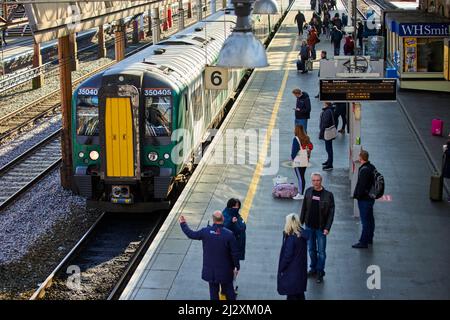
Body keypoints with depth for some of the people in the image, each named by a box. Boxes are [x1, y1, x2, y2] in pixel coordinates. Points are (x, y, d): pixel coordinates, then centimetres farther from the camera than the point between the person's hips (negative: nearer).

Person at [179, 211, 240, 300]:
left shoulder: (205, 231, -13)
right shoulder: (229, 234, -18)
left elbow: (191, 234, 5)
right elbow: (235, 253, -13)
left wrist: (183, 224, 21)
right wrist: (236, 267, 1)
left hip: (210, 270, 2)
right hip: (225, 269, -2)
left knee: (213, 292, 16)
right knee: (229, 291, 14)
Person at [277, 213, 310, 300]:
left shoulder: (291, 238, -24)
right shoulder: (302, 235, -2)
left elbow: (287, 256, -19)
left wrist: (281, 269, -9)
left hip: (291, 272, -7)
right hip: (301, 270, 7)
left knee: (292, 295, 6)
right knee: (300, 294, 19)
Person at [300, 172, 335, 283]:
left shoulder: (328, 195, -12)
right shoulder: (308, 191, 0)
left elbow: (331, 213, -10)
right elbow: (304, 207, 9)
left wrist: (327, 228, -15)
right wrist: (301, 221, 8)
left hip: (321, 228, -4)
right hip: (309, 226, 4)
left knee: (321, 252, 3)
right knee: (311, 249, 17)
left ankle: (320, 272, 15)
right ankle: (313, 268, 33)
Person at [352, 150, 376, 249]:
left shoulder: (364, 170, -23)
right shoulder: (372, 167, 7)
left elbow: (362, 185, -24)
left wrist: (357, 195, -12)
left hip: (364, 199, -10)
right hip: (371, 197, 10)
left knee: (365, 220, -4)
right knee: (370, 219, 18)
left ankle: (363, 242, 1)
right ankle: (369, 239, 31)